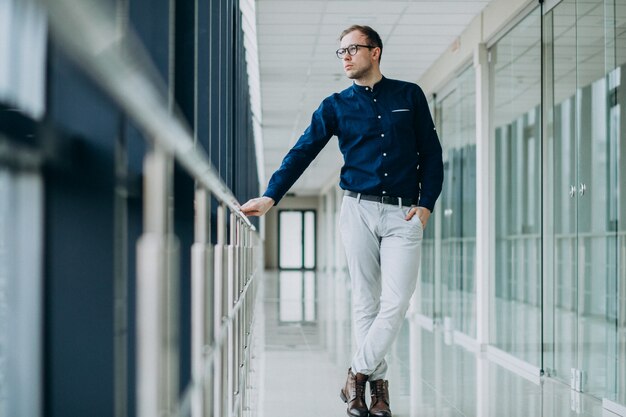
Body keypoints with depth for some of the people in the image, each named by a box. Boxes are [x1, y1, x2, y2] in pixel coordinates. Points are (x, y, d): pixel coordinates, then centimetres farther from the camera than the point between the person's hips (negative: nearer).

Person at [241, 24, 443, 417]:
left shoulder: (410, 96, 8)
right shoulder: (336, 105, 8)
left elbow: (432, 154, 9)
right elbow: (302, 153, 3)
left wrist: (426, 204, -2)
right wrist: (270, 196, -8)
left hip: (404, 213, 0)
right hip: (359, 210, 1)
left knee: (395, 303, -10)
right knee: (366, 302, 2)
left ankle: (358, 374, 0)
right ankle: (377, 382, 9)